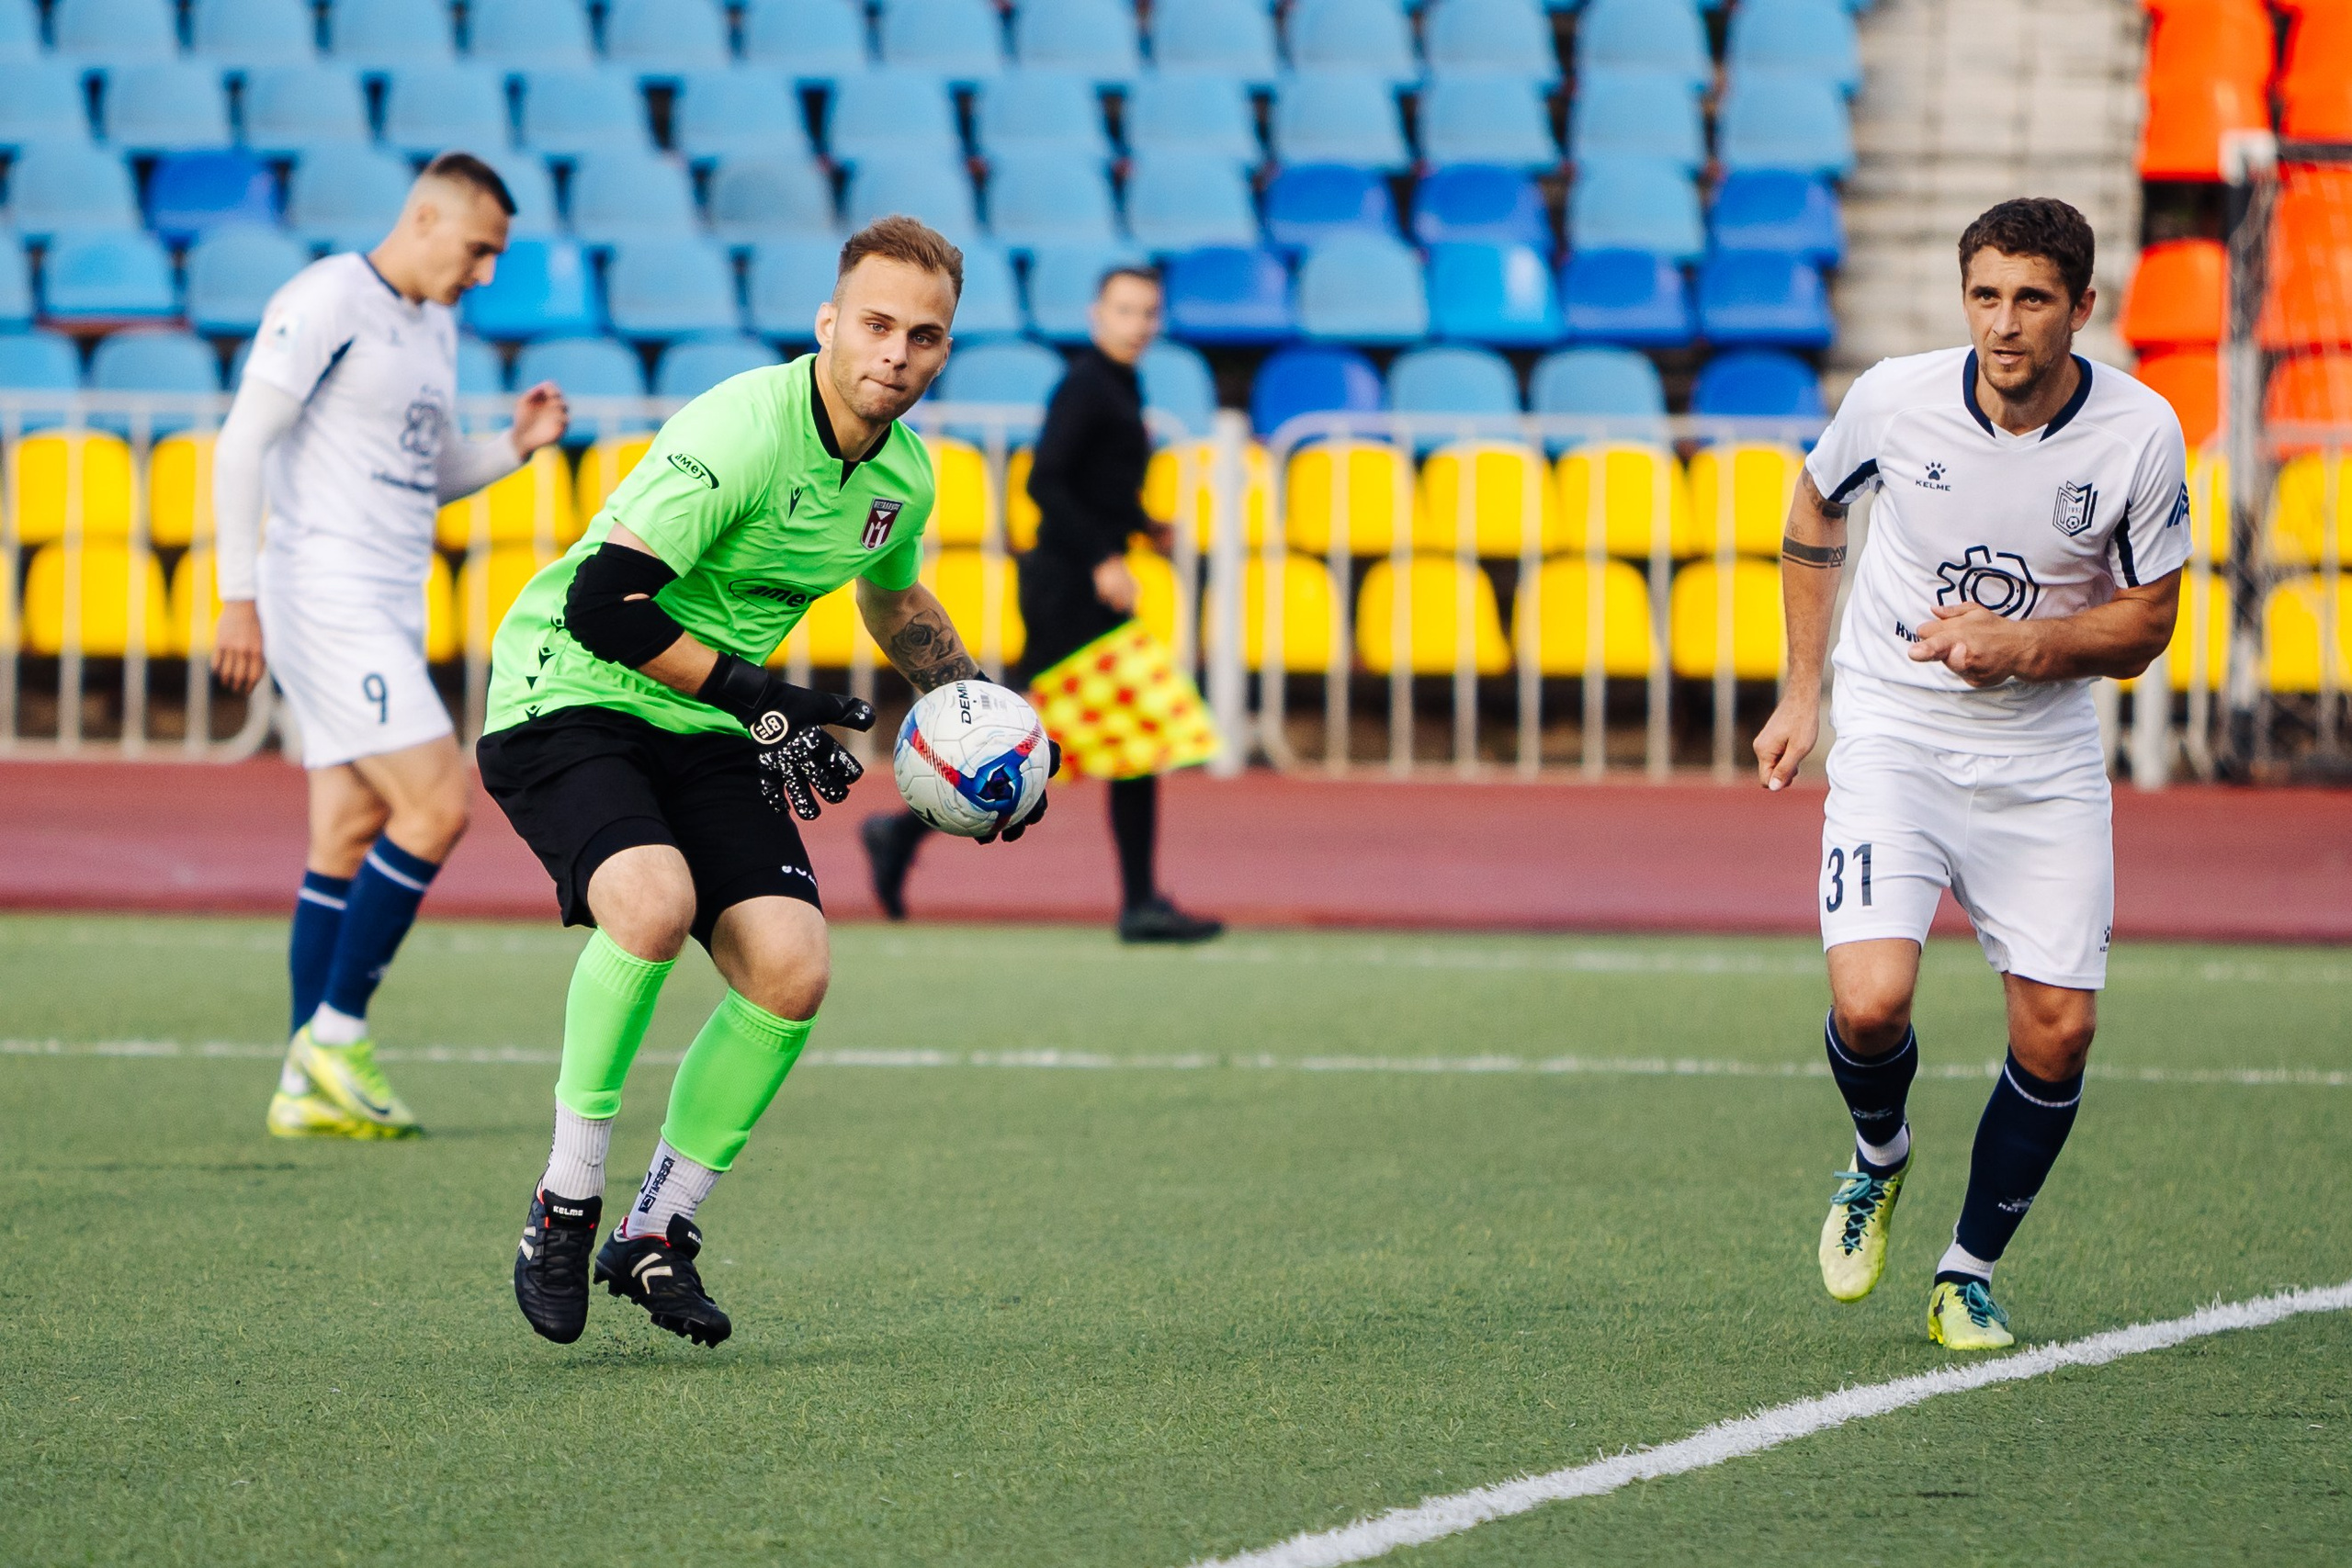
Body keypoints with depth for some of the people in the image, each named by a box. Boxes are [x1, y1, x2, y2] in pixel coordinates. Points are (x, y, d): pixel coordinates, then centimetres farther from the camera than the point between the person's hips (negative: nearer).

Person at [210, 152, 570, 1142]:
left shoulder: (434, 328, 18)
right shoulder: (327, 301, -10)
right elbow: (241, 444, -13)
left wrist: (517, 446, 7)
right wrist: (239, 597, -18)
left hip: (386, 613, 9)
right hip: (326, 601, -9)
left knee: (350, 840, 5)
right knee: (436, 806, -15)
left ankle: (310, 1088, 6)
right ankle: (334, 1034, -7)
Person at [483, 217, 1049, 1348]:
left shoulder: (902, 475, 2)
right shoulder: (740, 434, -24)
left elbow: (897, 600, 26)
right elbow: (602, 604, -28)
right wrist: (756, 697, -26)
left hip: (707, 736, 7)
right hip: (566, 697, -7)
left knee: (791, 970, -10)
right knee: (653, 900, -33)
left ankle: (657, 1233, 8)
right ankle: (565, 1204, -17)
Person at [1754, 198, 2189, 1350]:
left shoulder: (2140, 433, -12)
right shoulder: (1895, 399, -11)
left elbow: (2146, 620, -1)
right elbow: (1814, 508, 11)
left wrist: (2027, 644, -20)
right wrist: (1802, 692, 8)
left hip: (2044, 756, 1)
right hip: (1892, 732, -1)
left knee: (2058, 1029, -4)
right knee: (1871, 1004, -20)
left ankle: (1969, 1275, 17)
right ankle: (1878, 1158, 15)